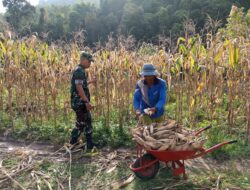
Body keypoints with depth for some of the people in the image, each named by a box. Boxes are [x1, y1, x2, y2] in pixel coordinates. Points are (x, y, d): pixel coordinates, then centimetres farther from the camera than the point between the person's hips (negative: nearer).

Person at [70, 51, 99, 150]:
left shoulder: (81, 71, 16)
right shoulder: (79, 71, -16)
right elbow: (79, 87, -25)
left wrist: (90, 82, 21)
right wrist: (87, 101, -27)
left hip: (82, 102, 10)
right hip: (79, 102, -10)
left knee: (88, 121, 15)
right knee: (81, 123, -1)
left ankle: (90, 143, 24)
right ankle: (72, 143, 12)